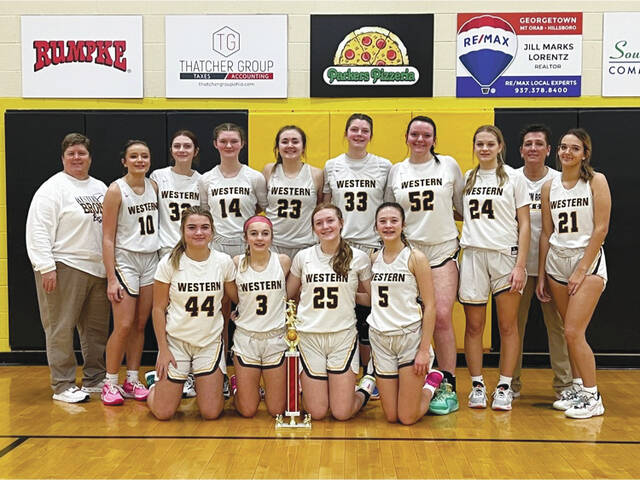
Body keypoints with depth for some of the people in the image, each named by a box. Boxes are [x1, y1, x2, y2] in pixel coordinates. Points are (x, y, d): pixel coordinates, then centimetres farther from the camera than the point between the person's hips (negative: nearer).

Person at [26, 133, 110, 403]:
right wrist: (46, 267, -19)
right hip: (64, 268, -7)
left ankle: (94, 380, 24)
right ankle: (62, 386, 7)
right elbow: (39, 230, -12)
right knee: (61, 329, -2)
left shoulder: (100, 188, 15)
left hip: (97, 268, 7)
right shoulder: (52, 188, -6)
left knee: (97, 327, 12)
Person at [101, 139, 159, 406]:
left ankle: (132, 380, 17)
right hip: (125, 260, -5)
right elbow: (108, 238, -10)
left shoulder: (153, 186, 8)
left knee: (140, 324, 7)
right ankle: (110, 383, 6)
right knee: (123, 326, -8)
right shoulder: (116, 190, -8)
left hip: (151, 259, 5)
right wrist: (111, 278, -15)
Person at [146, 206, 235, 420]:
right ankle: (156, 383, 33)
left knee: (211, 413, -1)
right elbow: (158, 308, -4)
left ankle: (201, 386, 32)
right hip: (175, 340, -1)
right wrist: (163, 349, -8)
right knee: (163, 413, 0)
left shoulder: (224, 262, -4)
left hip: (211, 341, 1)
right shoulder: (170, 263, -9)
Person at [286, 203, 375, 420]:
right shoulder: (303, 257, 2)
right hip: (309, 337, 1)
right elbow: (287, 295, 13)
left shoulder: (358, 258, 0)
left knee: (342, 413, -2)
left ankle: (366, 387, 28)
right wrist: (314, 290, 3)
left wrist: (348, 293, -2)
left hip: (344, 336, -1)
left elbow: (372, 298, 7)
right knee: (316, 413, 3)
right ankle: (306, 387, 35)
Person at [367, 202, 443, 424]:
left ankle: (430, 384, 29)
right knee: (391, 416, 7)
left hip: (410, 337, -4)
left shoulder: (415, 258, -7)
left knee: (408, 418, 0)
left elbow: (430, 306, -9)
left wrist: (425, 349, -13)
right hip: (379, 338, 4)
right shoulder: (373, 259, 5)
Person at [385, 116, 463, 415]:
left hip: (443, 250, -2)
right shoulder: (396, 171, 10)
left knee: (442, 316, -13)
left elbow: (463, 206, 14)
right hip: (407, 251, 2)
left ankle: (448, 388, -3)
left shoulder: (449, 165, 6)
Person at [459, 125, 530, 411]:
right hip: (473, 255, 3)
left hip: (506, 255, -2)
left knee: (508, 326, 2)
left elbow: (524, 225, -1)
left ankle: (504, 387, 12)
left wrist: (520, 265, -9)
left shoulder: (514, 178, 3)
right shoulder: (467, 179, 12)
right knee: (474, 326, 4)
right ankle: (477, 385, 15)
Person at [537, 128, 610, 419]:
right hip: (556, 262, 5)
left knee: (573, 332, -11)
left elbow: (601, 228, -9)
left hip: (588, 261, -4)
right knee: (570, 333, 8)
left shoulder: (596, 181, -4)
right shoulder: (549, 187, 8)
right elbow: (546, 234, 11)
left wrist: (581, 269, -13)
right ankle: (577, 387, 22)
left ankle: (593, 397, 2)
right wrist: (541, 275, 9)